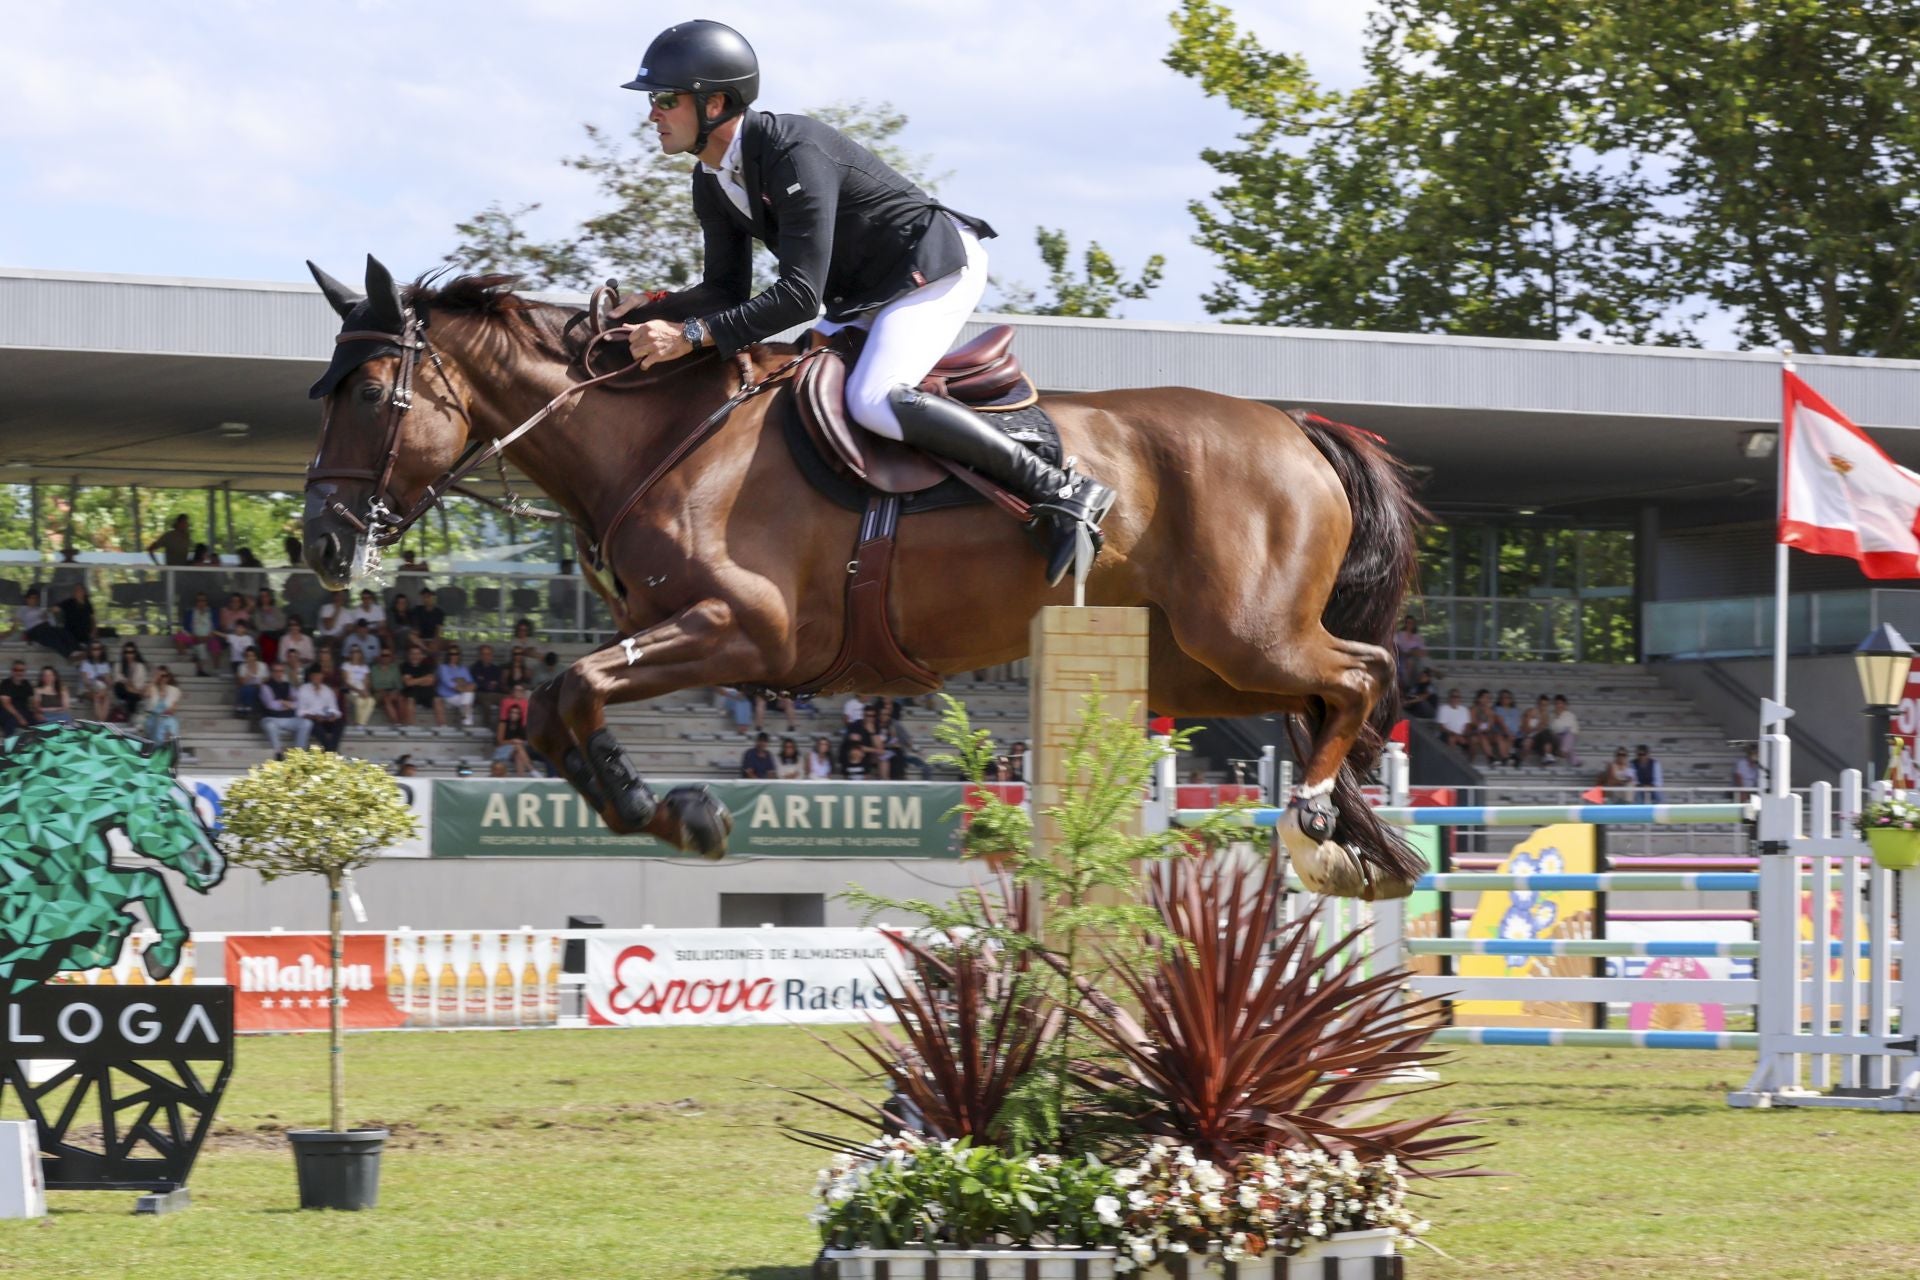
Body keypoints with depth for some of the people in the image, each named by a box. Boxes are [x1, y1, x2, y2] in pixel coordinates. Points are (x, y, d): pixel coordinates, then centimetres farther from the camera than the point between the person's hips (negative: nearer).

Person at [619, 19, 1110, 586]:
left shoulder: (794, 153, -29)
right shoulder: (712, 184, 1)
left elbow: (800, 295, -34)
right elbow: (728, 289, 5)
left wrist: (692, 334, -36)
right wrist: (650, 310, -13)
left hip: (936, 266, -10)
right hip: (864, 298, 10)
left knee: (873, 400, -30)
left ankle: (1060, 492, -28)